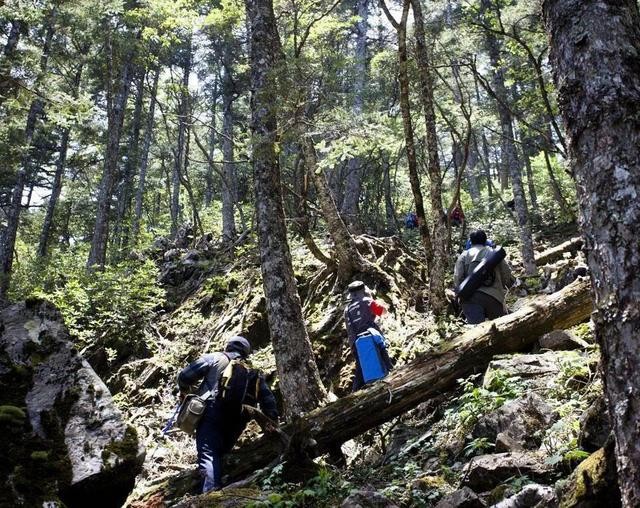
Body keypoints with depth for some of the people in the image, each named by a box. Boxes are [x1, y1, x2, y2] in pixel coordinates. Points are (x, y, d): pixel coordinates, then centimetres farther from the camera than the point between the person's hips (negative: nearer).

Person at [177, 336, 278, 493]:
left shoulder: (214, 358, 14)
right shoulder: (253, 371, 24)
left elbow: (185, 375, 7)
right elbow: (267, 398, 16)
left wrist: (184, 391, 26)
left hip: (212, 414, -4)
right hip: (237, 421, 4)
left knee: (208, 454, -12)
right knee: (220, 453, 18)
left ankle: (211, 491, -33)